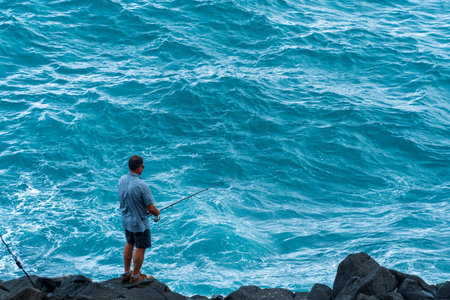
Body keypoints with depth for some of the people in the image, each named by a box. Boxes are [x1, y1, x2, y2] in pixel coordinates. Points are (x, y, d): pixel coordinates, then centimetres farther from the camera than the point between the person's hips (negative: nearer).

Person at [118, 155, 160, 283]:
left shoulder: (122, 180, -7)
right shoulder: (141, 186, -30)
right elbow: (151, 207, -22)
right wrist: (156, 212, 1)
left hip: (126, 219, 7)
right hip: (139, 222, -7)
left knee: (129, 244, 23)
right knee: (140, 248, 10)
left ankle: (126, 273, 33)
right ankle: (135, 276, 22)